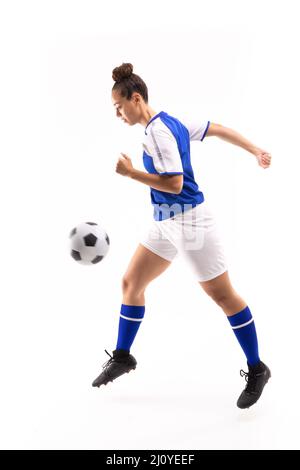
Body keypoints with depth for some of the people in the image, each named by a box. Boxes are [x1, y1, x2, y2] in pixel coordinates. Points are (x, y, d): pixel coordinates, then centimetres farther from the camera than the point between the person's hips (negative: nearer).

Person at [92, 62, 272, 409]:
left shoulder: (158, 132, -18)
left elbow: (175, 184, -22)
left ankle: (256, 370, 13)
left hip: (188, 221, -10)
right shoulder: (169, 123, 9)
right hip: (165, 222, 10)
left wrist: (130, 173, -17)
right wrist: (257, 152, 17)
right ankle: (122, 357, 25)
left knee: (223, 296, 0)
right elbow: (218, 129, 14)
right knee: (131, 283, 10)